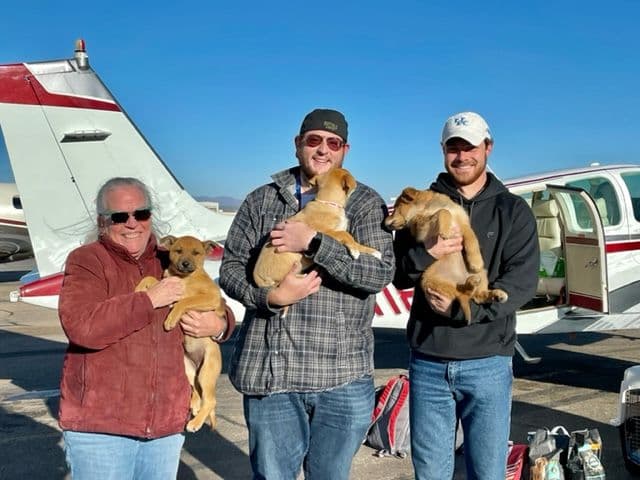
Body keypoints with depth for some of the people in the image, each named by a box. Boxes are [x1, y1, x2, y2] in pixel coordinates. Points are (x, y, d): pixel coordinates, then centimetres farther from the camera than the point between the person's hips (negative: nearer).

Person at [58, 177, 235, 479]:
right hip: (99, 423, -4)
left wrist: (218, 326, -4)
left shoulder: (170, 264, 11)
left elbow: (218, 311, 20)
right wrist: (149, 299, -17)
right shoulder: (86, 261, -4)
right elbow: (80, 327, -20)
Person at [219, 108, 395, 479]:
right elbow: (230, 268, 6)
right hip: (270, 372, 1)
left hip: (343, 378, 0)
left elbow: (381, 272, -10)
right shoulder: (262, 200, 8)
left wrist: (313, 242, -18)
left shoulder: (365, 203, 3)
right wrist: (271, 297, -13)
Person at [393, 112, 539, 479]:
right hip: (428, 361, 2)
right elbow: (397, 274, 2)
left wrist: (460, 309, -19)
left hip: (488, 362, -1)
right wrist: (425, 253, -19)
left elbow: (523, 282, -8)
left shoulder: (513, 210, 3)